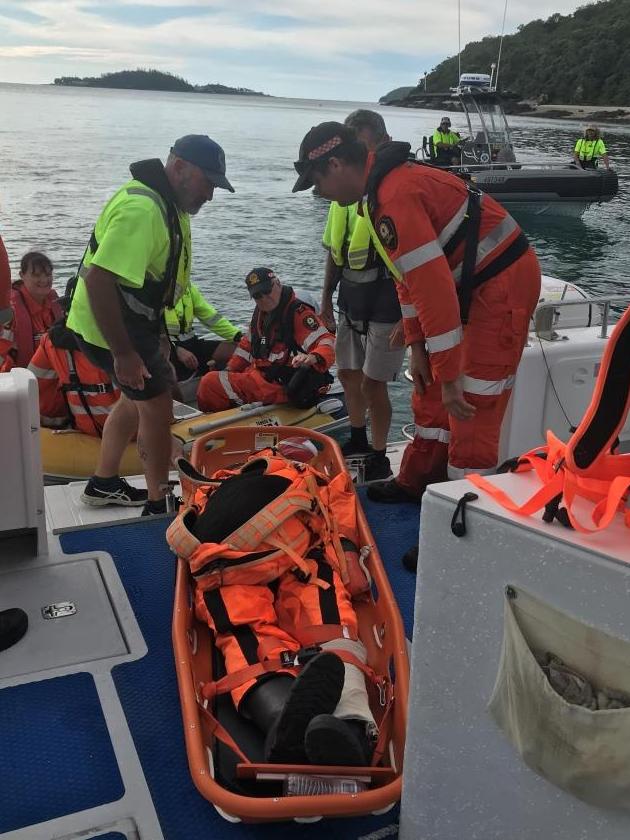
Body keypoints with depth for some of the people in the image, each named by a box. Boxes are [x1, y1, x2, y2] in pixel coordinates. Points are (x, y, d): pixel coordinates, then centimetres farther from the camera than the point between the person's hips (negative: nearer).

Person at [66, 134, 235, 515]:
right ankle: (159, 505, 12)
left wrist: (156, 337, 20)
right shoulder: (142, 208, -27)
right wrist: (124, 354, -31)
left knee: (139, 397, 22)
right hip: (109, 326, -10)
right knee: (157, 404, -1)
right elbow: (98, 281, -34)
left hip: (131, 321, 10)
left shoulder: (169, 202, 7)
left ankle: (104, 483, 36)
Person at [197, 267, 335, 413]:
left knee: (211, 384, -16)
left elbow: (327, 342, -23)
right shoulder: (260, 313, 14)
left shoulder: (299, 313, -14)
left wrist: (313, 358, -45)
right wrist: (229, 371, 18)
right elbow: (246, 345, 26)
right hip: (258, 375, 9)